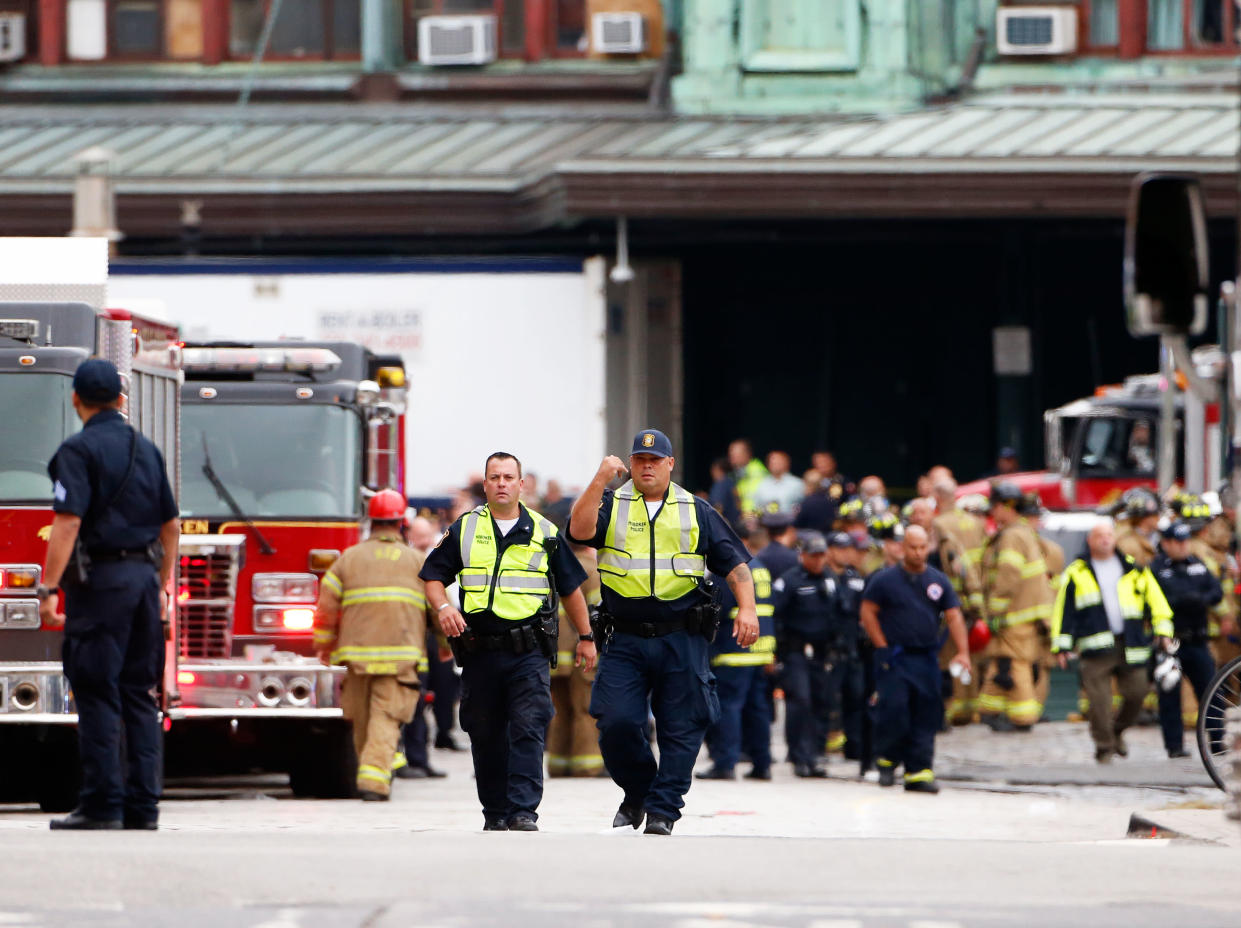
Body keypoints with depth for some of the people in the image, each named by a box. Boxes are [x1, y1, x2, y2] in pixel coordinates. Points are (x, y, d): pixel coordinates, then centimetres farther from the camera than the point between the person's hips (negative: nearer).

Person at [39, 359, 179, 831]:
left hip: (100, 579, -7)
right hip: (144, 577, 7)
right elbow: (170, 525, 19)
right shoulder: (146, 450, 14)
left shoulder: (79, 450, -8)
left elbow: (68, 522, -17)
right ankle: (143, 804, 7)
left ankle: (102, 803, -9)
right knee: (140, 694, 9)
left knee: (97, 694, -6)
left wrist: (48, 588, -16)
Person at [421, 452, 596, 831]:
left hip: (529, 654, -2)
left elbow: (570, 587, 16)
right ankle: (495, 811, 16)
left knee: (528, 730, -14)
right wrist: (443, 607, -9)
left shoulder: (544, 533, 9)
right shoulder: (464, 530, 9)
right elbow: (433, 576, 11)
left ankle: (524, 811, -19)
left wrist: (585, 637, 16)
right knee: (486, 737, 6)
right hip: (480, 652, 2)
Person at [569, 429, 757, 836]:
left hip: (682, 639, 0)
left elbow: (734, 562, 10)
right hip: (626, 640, 0)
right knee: (616, 723, -9)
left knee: (681, 727, -4)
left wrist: (746, 608, -4)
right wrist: (600, 480, -16)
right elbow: (580, 530, -11)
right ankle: (637, 792, 15)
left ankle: (663, 809, 2)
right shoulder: (611, 506, 10)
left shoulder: (696, 512, 12)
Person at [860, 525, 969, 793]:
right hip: (894, 658, -3)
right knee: (893, 710, -12)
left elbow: (954, 617, 7)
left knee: (925, 716, 1)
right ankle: (886, 760, 9)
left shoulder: (938, 582, 10)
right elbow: (867, 612, 2)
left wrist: (962, 652, -5)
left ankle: (919, 772, 4)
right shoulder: (885, 579, 0)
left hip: (926, 659, 3)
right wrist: (883, 647, -5)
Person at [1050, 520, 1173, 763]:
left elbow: (1155, 601, 16)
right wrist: (1062, 646, 4)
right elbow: (1063, 611, 9)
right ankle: (1104, 747, 1)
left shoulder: (1134, 569, 13)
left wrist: (1162, 631, 5)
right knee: (1098, 700, -8)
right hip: (1096, 647, -2)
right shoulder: (1076, 573, 9)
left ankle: (1117, 731, 25)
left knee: (1135, 693, -1)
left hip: (1130, 646, 2)